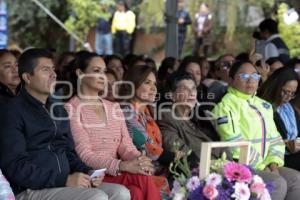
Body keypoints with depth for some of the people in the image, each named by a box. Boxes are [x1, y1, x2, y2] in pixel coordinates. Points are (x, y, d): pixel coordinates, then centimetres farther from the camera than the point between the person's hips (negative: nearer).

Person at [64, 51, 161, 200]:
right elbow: (84, 154, -13)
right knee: (143, 179, -29)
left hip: (115, 174, 5)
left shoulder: (113, 108, 19)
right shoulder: (71, 109, -3)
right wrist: (122, 166, -26)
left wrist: (138, 160, -14)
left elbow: (125, 145, 11)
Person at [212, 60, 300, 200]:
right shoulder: (225, 106, -7)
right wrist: (262, 167, -15)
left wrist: (273, 163, -4)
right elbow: (235, 144, -16)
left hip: (266, 165, 8)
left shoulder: (264, 106, 19)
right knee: (277, 184, -26)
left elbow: (275, 139, 16)